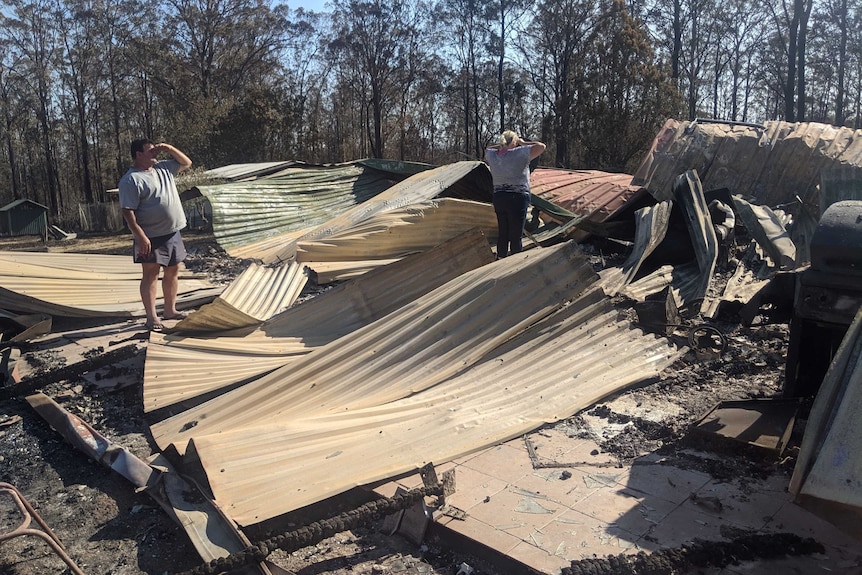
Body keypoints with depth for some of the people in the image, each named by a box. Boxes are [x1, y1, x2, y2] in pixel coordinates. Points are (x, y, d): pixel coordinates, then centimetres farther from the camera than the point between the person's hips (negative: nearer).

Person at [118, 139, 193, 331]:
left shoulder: (163, 169, 10)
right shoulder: (131, 180, -13)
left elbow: (186, 163, 22)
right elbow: (128, 211, -18)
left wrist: (169, 149, 6)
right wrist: (140, 236, -25)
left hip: (173, 233, 8)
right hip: (151, 237, -8)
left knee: (173, 272, 14)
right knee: (151, 274, -3)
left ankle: (170, 310, 26)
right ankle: (151, 318, 1)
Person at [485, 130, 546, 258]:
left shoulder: (492, 155, 7)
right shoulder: (520, 153, -9)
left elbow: (487, 149, 30)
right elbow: (541, 146, -4)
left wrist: (501, 145, 22)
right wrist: (523, 143, 7)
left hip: (498, 198, 6)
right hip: (518, 198, -6)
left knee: (502, 234, 15)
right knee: (516, 236, -1)